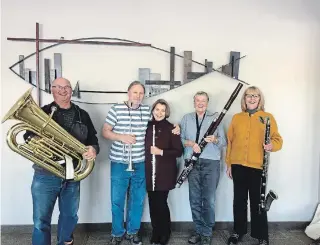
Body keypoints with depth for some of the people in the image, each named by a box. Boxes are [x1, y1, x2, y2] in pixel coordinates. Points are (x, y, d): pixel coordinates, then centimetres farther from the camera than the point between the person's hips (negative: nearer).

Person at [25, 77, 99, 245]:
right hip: (45, 175, -3)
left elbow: (93, 139, 7)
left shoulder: (82, 115, 7)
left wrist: (93, 149, -15)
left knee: (70, 215, 20)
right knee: (41, 221, 3)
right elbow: (28, 136, -2)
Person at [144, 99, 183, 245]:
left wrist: (161, 152, -18)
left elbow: (179, 151, -7)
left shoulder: (171, 128, -4)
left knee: (161, 203, 1)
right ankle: (156, 233, 28)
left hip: (165, 173, -3)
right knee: (153, 203, 9)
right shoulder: (147, 126, 6)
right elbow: (143, 146, 16)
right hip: (150, 172, 4)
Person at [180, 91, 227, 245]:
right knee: (194, 200, 9)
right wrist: (190, 143, -12)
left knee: (209, 200, 1)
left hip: (211, 163, -2)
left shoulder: (215, 117, 4)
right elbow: (180, 139, 7)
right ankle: (199, 231, 24)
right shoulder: (186, 118, 10)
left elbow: (224, 142, 2)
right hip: (193, 163, 2)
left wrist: (215, 140, -19)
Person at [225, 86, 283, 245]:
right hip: (238, 165, 3)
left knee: (258, 201, 5)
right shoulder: (236, 118, 8)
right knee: (239, 200, 12)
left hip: (258, 166, -2)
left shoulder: (268, 117, 1)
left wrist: (272, 145, -26)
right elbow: (230, 141, 9)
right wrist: (228, 163, 7)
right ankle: (238, 231, 28)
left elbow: (277, 139, -2)